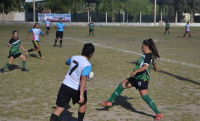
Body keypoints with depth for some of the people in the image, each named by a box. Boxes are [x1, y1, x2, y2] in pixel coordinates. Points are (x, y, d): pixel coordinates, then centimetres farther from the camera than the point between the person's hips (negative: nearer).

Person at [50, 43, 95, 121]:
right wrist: (81, 95, -32)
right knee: (83, 103, 26)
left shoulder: (74, 57, 3)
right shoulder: (87, 65, -16)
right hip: (76, 89, -4)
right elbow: (83, 79, -28)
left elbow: (67, 62, 27)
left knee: (59, 108, 2)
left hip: (65, 85, 4)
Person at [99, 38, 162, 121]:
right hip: (136, 78, 10)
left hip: (142, 79, -10)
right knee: (121, 86, 10)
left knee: (145, 97, -8)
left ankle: (158, 114, 4)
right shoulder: (147, 55, 13)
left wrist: (135, 71, -26)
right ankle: (109, 102, 20)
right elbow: (153, 62, 32)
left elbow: (146, 66, -31)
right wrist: (155, 68, 52)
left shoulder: (148, 55, -17)